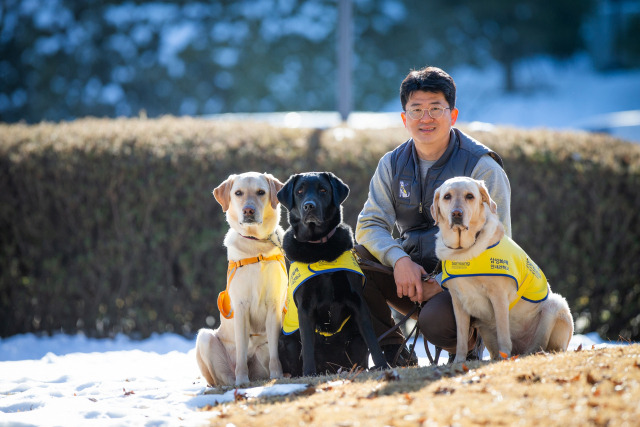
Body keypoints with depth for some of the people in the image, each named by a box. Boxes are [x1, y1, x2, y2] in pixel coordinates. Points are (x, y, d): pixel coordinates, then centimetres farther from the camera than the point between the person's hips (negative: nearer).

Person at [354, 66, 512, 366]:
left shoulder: (481, 166, -8)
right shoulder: (392, 165, 7)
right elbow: (370, 224, 0)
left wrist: (444, 282, -20)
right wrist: (400, 260, -21)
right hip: (412, 273, 5)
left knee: (435, 321, -36)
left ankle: (467, 347, 3)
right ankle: (393, 352, -7)